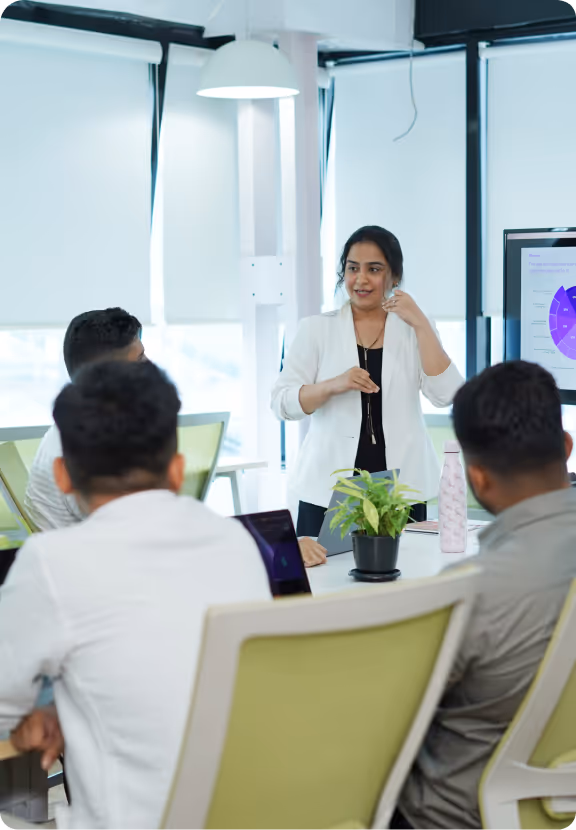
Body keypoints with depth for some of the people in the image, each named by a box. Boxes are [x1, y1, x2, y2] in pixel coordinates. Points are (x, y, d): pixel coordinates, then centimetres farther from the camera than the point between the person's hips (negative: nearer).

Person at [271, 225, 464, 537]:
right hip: (329, 489, 0)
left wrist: (420, 324, -12)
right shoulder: (316, 329, 4)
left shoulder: (413, 330, 6)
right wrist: (333, 385, -19)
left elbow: (446, 395, -7)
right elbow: (282, 403, -3)